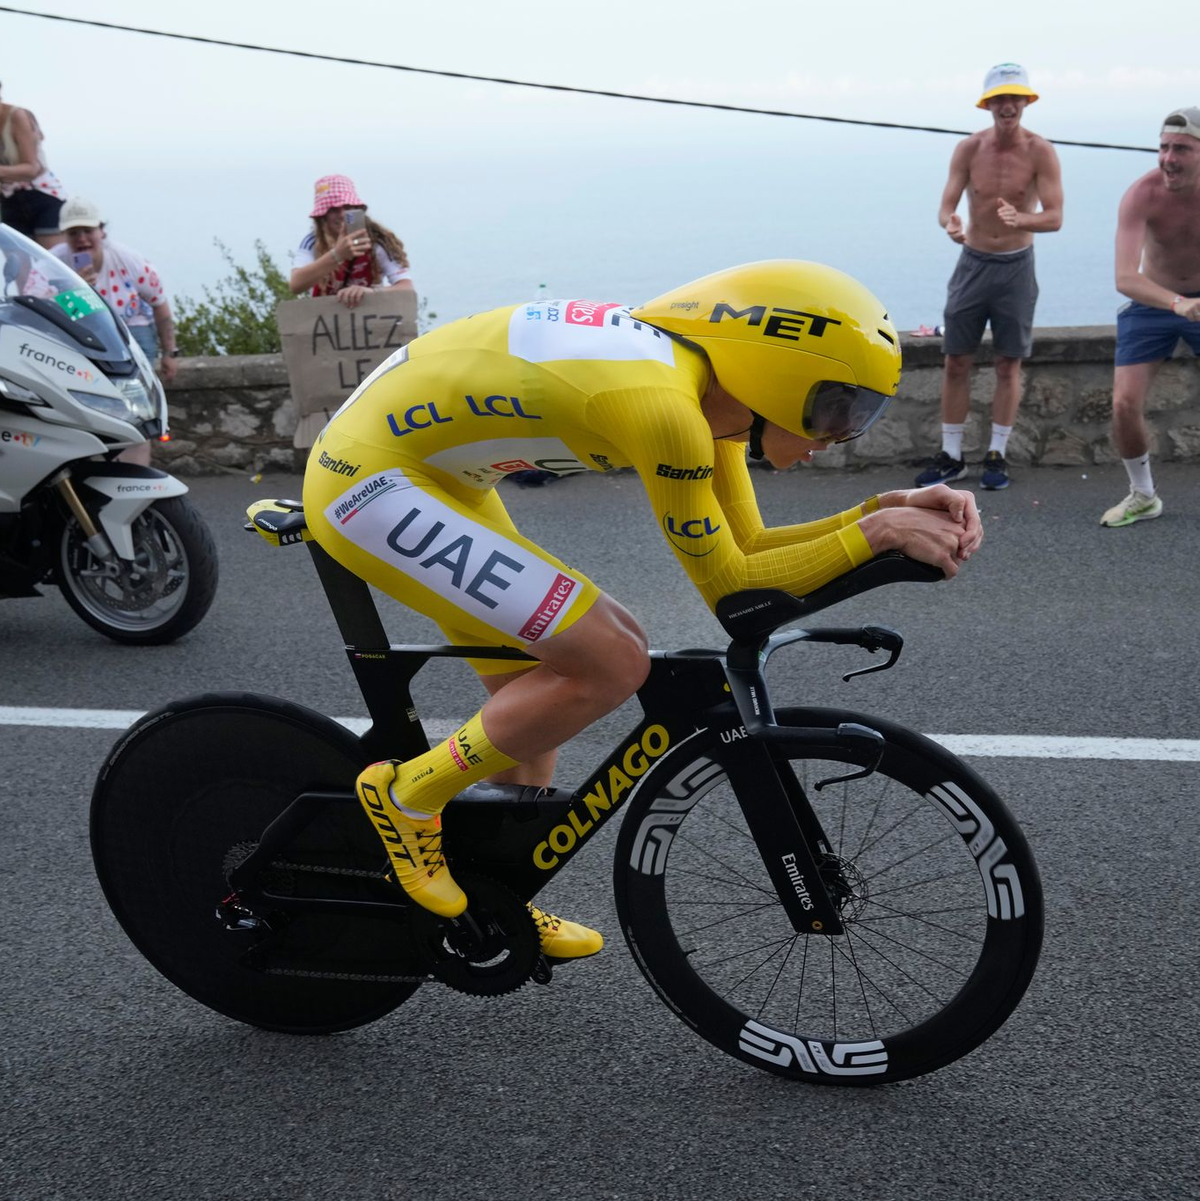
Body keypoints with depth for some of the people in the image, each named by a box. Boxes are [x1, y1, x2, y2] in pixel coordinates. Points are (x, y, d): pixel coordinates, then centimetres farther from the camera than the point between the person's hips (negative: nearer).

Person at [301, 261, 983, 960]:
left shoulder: (708, 388, 1)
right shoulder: (664, 404, -27)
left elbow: (745, 548, 5)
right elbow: (729, 585, -18)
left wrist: (888, 509, -3)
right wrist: (874, 534, -16)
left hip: (432, 477, 10)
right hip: (371, 481, -10)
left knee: (540, 699, 15)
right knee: (613, 663, -15)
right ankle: (406, 801, 0)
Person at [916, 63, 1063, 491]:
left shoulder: (1040, 152, -10)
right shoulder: (968, 149, -4)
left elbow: (1055, 216, -16)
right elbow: (946, 205, -8)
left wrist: (1019, 220, -38)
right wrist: (950, 223, -33)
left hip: (1016, 266, -1)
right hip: (973, 262, 2)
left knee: (1008, 364, 4)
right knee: (955, 362, 2)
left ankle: (996, 456, 14)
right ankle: (951, 456, 11)